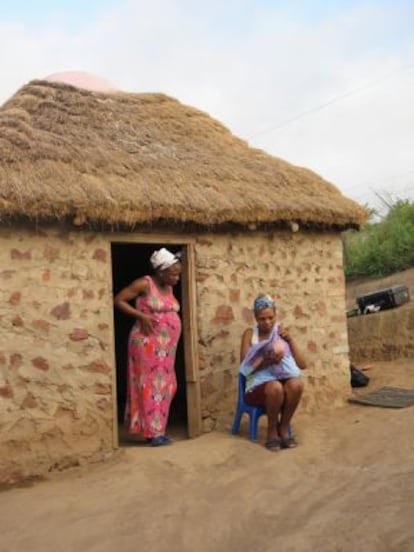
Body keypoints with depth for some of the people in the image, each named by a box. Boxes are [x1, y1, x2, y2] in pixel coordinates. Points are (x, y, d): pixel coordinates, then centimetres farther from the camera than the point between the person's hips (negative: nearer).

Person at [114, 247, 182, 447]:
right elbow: (118, 300, -11)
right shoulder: (144, 284, -11)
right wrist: (141, 316, -18)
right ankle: (153, 432, 2)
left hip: (166, 346, 8)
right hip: (148, 344, -8)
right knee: (150, 385, -4)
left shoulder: (169, 288, 10)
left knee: (165, 386, 9)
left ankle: (156, 430, 18)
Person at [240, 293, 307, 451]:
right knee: (275, 387, -37)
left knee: (296, 384, -32)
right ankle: (272, 431, -11)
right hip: (259, 386, -2)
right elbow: (245, 367, -6)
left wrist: (290, 340, -9)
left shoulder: (281, 333, 9)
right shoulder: (250, 334, 3)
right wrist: (267, 361, -22)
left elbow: (303, 365, 2)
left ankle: (284, 428, -10)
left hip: (284, 381, 2)